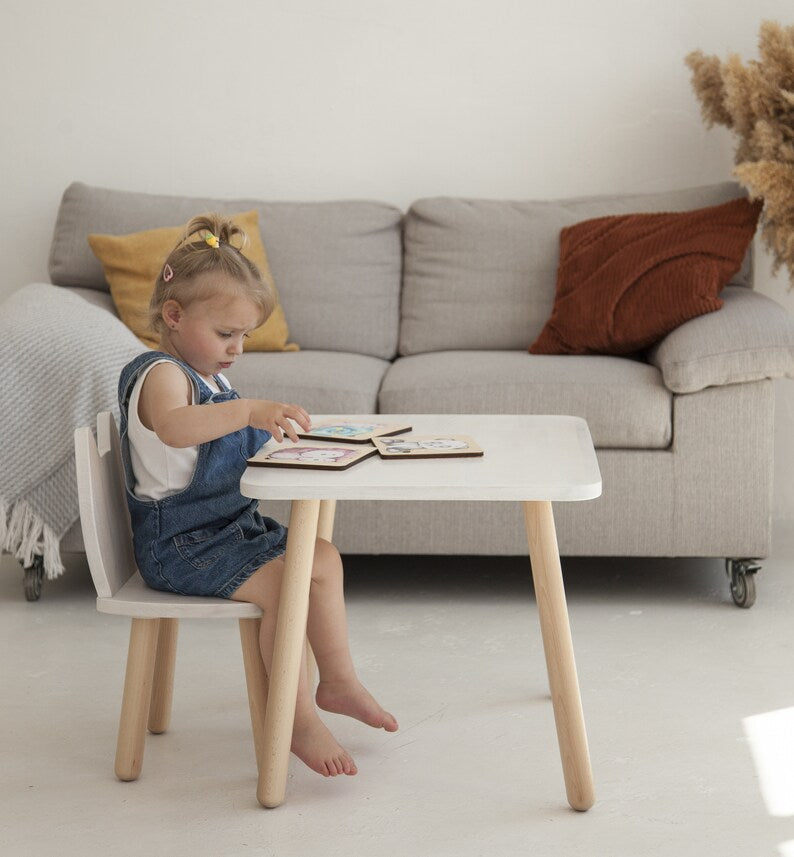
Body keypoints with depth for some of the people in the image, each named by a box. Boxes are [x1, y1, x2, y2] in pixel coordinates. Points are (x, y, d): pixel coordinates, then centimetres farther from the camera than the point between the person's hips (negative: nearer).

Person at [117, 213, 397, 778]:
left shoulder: (211, 376, 14)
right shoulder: (161, 375, -18)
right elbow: (174, 426, -43)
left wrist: (273, 430, 7)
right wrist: (248, 410, -55)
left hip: (229, 526, 10)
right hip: (179, 541, -10)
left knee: (323, 557, 11)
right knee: (280, 583, -25)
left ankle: (338, 680, 19)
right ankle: (300, 721, -17)